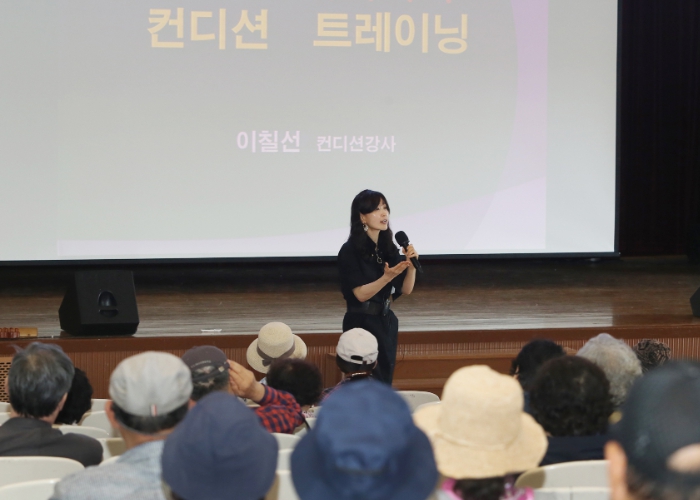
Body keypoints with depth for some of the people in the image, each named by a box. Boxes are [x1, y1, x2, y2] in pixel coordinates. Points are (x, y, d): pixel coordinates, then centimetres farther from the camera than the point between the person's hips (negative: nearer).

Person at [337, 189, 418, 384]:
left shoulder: (389, 248, 6)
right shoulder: (350, 251, -11)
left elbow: (406, 289, 5)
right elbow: (361, 293, -16)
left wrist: (411, 265, -13)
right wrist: (387, 277, -30)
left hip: (387, 322, 6)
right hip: (362, 322, -6)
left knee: (385, 384, 11)